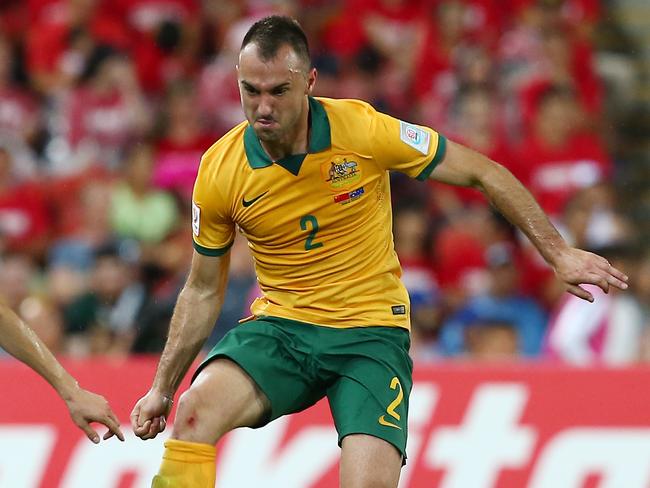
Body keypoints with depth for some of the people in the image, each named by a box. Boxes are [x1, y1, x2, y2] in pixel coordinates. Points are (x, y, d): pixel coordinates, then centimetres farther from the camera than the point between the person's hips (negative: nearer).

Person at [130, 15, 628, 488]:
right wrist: (162, 388, 5)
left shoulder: (364, 131, -14)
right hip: (280, 328, 2)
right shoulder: (219, 171, -7)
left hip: (370, 332, -2)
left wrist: (559, 253, -3)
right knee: (195, 412, -28)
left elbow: (484, 173, -2)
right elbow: (204, 290, 8)